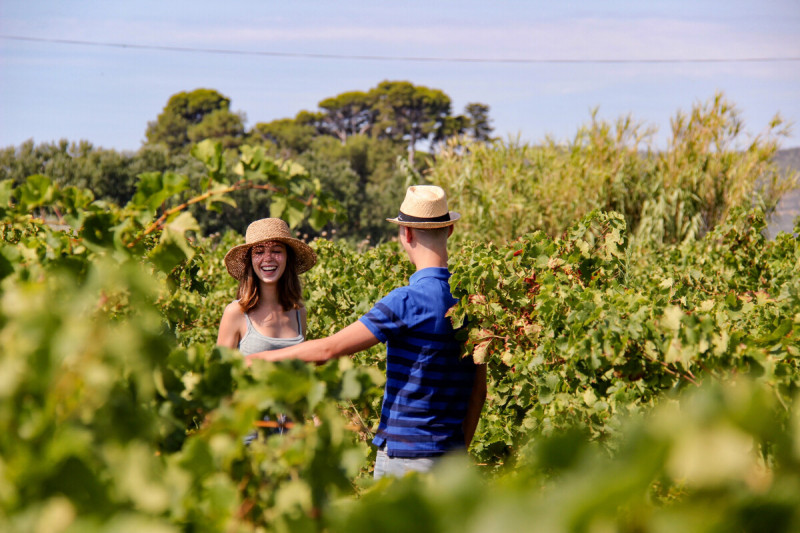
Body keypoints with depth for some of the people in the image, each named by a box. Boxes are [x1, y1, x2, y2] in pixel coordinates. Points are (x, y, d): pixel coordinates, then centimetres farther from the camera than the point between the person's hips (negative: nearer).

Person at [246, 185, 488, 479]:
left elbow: (329, 348, -15)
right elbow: (479, 389, 11)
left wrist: (256, 357, -4)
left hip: (405, 453, -7)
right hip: (452, 454, 7)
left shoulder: (407, 300, -16)